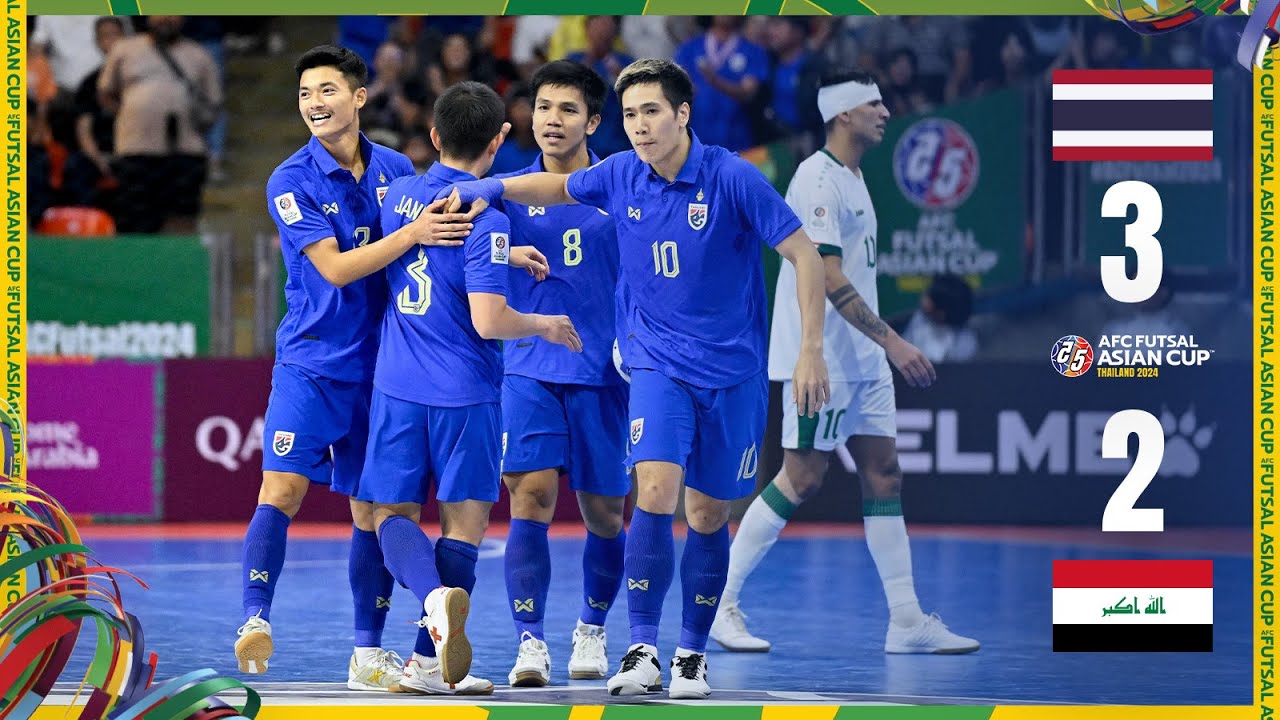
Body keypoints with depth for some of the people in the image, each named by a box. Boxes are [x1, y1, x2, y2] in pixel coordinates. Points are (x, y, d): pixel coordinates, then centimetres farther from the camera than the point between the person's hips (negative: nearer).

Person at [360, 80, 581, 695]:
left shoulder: (397, 195, 5)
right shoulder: (487, 220, -14)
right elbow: (489, 321, -19)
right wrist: (545, 326, 0)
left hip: (397, 385, 4)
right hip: (463, 391, -4)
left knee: (394, 516, 7)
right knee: (464, 522, 7)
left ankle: (435, 595, -25)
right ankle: (430, 661, 2)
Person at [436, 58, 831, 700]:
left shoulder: (732, 178, -13)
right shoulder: (619, 176, -2)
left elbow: (803, 254, -11)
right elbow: (558, 187, 20)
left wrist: (811, 349, -16)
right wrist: (492, 187, 4)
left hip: (732, 372, -2)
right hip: (657, 363, 2)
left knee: (707, 514, 5)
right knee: (655, 491, -19)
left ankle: (692, 656, 21)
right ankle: (642, 653, -18)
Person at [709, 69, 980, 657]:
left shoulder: (851, 178, 14)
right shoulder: (818, 180, -16)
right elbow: (829, 278, -23)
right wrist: (893, 342, -26)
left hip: (862, 360, 9)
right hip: (820, 359, -9)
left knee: (884, 474, 5)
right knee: (800, 480, -7)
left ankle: (907, 621, 4)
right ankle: (719, 602, 3)